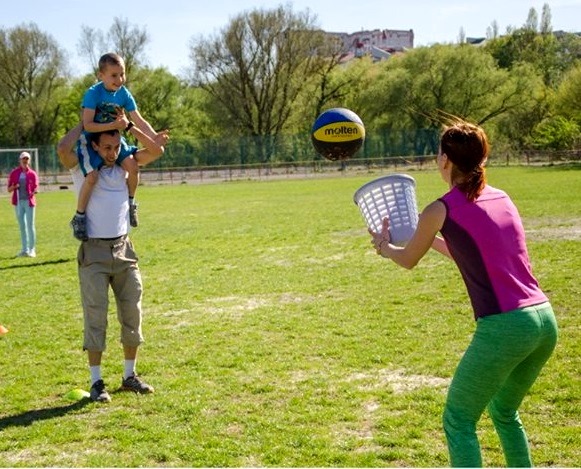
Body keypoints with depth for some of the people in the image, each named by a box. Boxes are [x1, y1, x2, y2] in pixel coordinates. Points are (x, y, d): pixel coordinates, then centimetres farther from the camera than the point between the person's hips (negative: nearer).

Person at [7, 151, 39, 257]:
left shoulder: (32, 174, 1)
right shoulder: (14, 173, 5)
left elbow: (35, 188, -2)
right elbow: (9, 189, 6)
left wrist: (35, 191, -25)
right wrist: (14, 187, -16)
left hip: (29, 201, -2)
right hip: (18, 202, 2)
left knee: (30, 225, -3)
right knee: (22, 226, 9)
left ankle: (32, 250, 3)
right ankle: (25, 250, 16)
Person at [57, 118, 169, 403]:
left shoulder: (123, 165, 9)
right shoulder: (82, 168, -4)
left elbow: (157, 149, 4)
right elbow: (63, 149, -24)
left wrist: (129, 126, 0)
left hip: (123, 249, 5)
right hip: (94, 252, -5)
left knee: (131, 313, 8)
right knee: (95, 316, -4)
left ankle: (129, 376, 20)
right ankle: (96, 382, 3)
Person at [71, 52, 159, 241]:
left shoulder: (124, 94, -6)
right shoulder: (93, 94, -21)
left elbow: (139, 121, -6)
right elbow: (87, 125, -25)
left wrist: (155, 138, -21)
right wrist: (114, 125, -31)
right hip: (90, 140, -5)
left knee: (132, 166, -17)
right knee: (92, 176, -26)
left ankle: (130, 202, 10)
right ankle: (78, 218, -9)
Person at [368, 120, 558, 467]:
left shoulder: (442, 210, -4)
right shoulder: (501, 198, 14)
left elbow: (409, 260, 14)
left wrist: (384, 247, 35)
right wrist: (429, 237, 39)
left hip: (503, 327, -7)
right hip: (544, 319, 7)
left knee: (459, 421, 9)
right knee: (504, 412, 28)